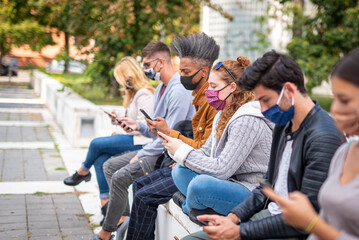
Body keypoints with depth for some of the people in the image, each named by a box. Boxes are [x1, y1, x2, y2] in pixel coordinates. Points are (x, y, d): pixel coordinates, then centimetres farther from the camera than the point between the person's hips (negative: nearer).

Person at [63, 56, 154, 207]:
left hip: (140, 142, -10)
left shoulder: (144, 95, -14)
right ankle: (105, 203, -8)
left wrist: (121, 133, -11)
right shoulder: (135, 93, 19)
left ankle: (83, 172, 17)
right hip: (132, 138, 10)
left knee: (96, 143, -12)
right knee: (100, 159, -8)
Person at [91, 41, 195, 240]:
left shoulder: (179, 91, -20)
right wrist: (138, 125, 1)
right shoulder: (161, 89, 15)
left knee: (120, 177, -22)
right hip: (157, 149, 11)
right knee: (109, 165, 9)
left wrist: (141, 155, -16)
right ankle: (123, 216, 5)